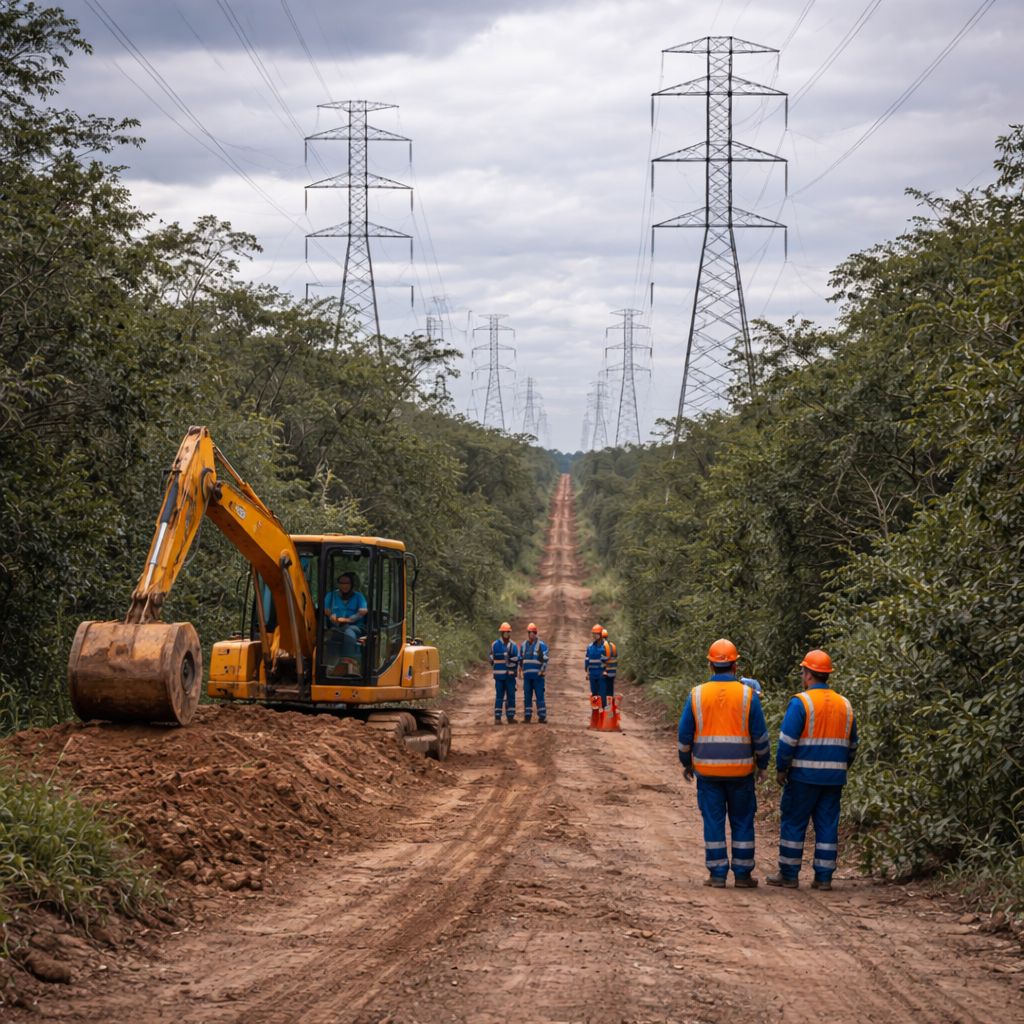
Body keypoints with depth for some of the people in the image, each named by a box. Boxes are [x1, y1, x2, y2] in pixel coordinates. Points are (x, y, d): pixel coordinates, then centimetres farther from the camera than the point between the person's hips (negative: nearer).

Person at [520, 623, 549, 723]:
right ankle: (527, 716, 10)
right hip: (527, 675, 5)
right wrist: (522, 670, 18)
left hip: (538, 675, -5)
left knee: (540, 696, -6)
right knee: (527, 696, 6)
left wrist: (542, 671, -14)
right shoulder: (524, 645, 13)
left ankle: (542, 716, -5)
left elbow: (545, 659, -8)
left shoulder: (541, 645, -4)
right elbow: (520, 659, 23)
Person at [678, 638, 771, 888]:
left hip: (707, 769, 1)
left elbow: (685, 734, 3)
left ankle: (717, 874, 6)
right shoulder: (748, 695, -5)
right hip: (740, 770, -1)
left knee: (713, 821, 6)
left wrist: (686, 763, 16)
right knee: (742, 821, 9)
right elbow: (760, 735, -1)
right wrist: (762, 764, 11)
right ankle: (742, 874, 11)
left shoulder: (697, 694, -2)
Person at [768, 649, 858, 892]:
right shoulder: (845, 705, 9)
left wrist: (781, 769, -4)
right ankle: (823, 876, 7)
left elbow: (787, 741, -13)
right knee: (827, 825, 8)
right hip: (834, 777, 5)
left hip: (804, 775, -5)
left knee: (793, 823, 4)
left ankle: (789, 874, 7)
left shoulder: (800, 702, -10)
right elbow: (852, 744, 16)